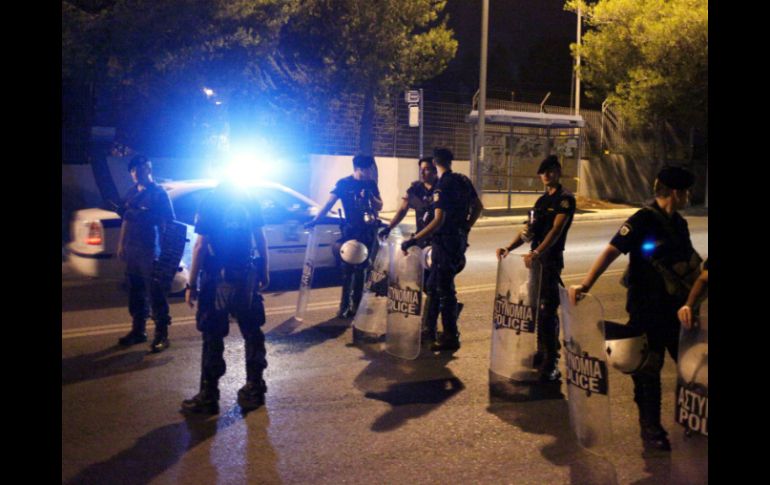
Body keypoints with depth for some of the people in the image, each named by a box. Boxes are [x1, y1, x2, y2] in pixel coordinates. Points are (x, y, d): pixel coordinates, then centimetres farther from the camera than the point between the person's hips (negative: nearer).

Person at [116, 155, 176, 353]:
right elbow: (124, 218, 17)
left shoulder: (159, 193, -7)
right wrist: (121, 244, 13)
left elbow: (168, 224, -9)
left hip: (149, 252, -7)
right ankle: (137, 331, 25)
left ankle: (162, 335, 2)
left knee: (155, 294, -4)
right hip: (131, 251, 7)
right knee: (135, 293, 14)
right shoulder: (132, 192, 12)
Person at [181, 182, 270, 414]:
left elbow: (201, 245, -12)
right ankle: (254, 390, 20)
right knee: (252, 333, 14)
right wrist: (265, 271, 12)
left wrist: (192, 284, -9)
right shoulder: (250, 200, 3)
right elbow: (260, 238, 3)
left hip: (216, 279, -4)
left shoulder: (208, 203, -9)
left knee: (213, 337, 4)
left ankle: (208, 396, 8)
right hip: (246, 276, 4)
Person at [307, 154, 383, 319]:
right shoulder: (344, 183, -4)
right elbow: (329, 203, -11)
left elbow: (379, 207, 8)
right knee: (347, 269, -6)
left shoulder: (371, 184, 6)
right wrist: (315, 219, -23)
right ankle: (344, 304, -1)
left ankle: (355, 304, 13)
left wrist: (370, 196, -13)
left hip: (369, 230, 3)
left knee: (360, 268, 5)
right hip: (351, 230, -2)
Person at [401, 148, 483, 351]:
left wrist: (414, 240, -26)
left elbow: (439, 221, -26)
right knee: (433, 286, 18)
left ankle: (451, 337, 8)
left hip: (445, 242, -9)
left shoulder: (443, 186, -19)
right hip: (459, 239, 9)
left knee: (444, 290, 0)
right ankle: (429, 330, 25)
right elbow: (478, 207, 14)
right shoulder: (463, 180, 7)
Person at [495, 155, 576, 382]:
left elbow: (556, 230, -21)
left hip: (551, 259, -8)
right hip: (535, 259, 8)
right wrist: (509, 248, 0)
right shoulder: (542, 200, 17)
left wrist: (536, 253, -33)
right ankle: (543, 351, 26)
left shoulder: (565, 199, -8)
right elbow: (528, 231, 15)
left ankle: (551, 364, -9)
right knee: (536, 307, 13)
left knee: (547, 309, -11)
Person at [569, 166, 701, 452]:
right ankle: (651, 431, 17)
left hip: (676, 309, 7)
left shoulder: (679, 224, 9)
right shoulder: (644, 220, -13)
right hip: (647, 310, -7)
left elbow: (691, 264, 18)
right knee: (648, 371, 4)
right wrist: (586, 284, -32)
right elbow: (612, 251, -22)